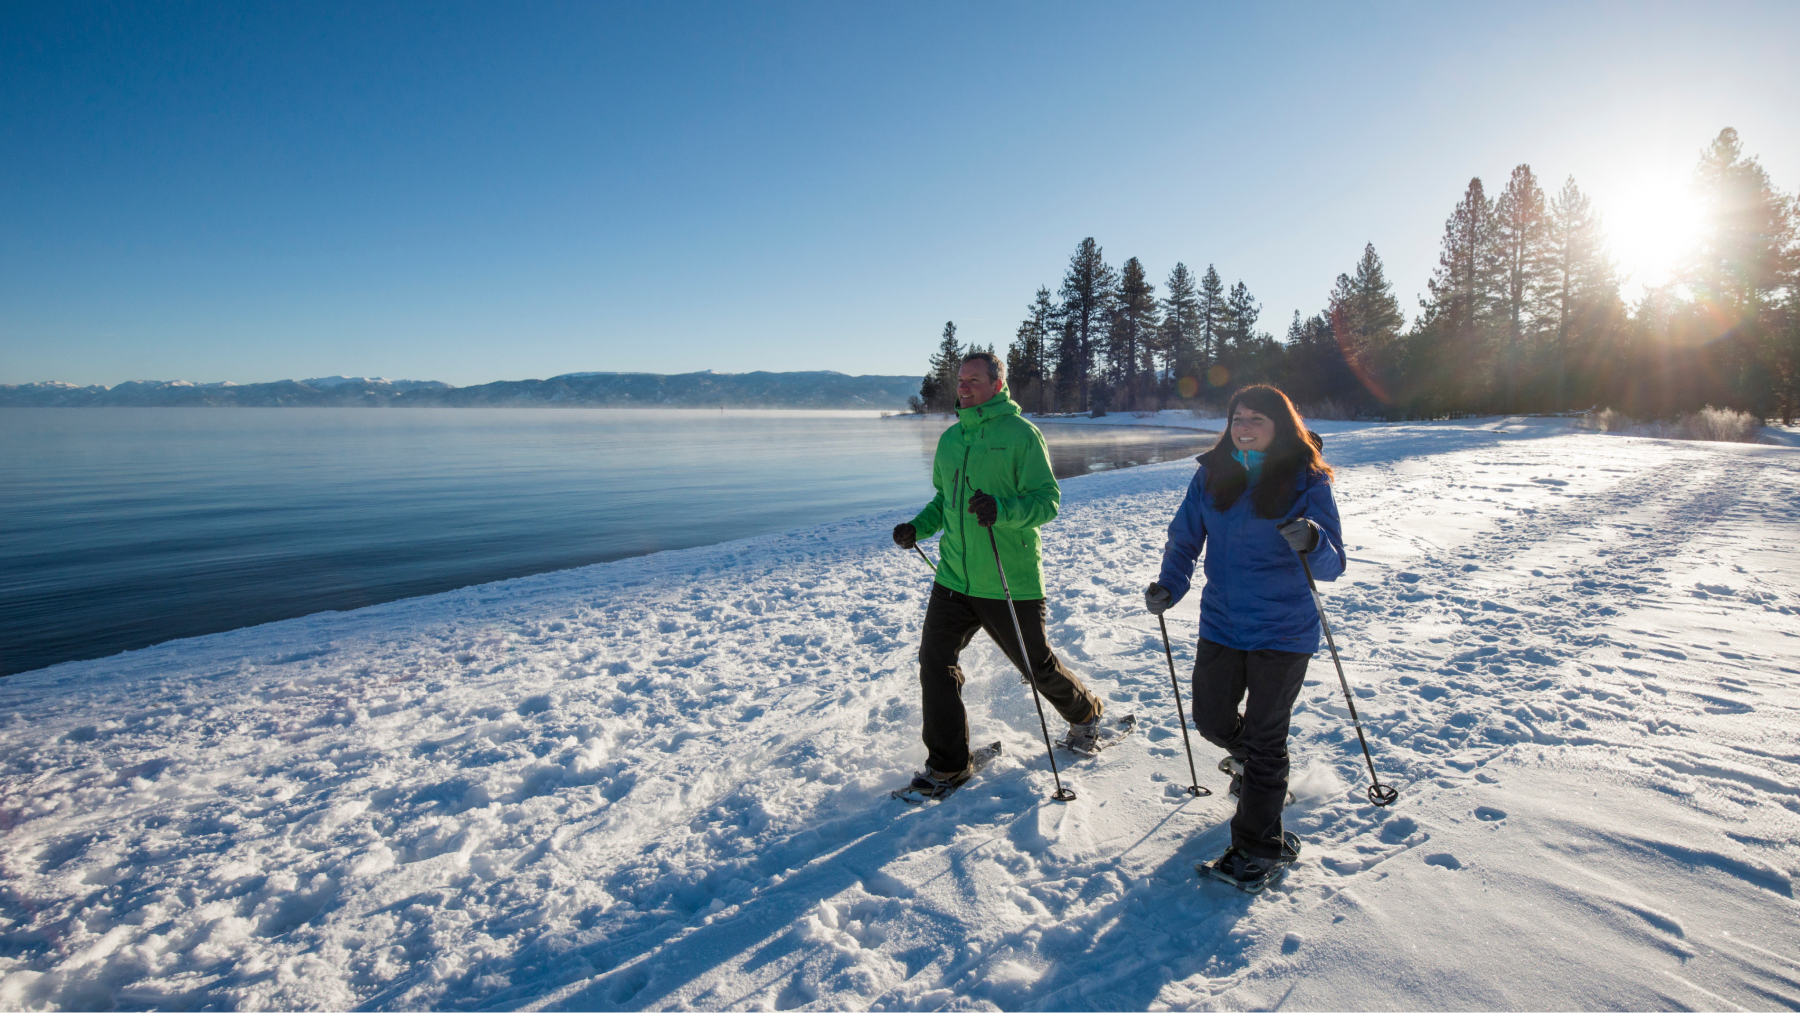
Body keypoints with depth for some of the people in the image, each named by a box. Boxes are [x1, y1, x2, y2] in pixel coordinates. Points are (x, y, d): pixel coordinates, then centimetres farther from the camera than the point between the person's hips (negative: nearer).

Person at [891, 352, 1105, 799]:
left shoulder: (1021, 433, -8)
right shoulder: (950, 438, 10)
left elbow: (1048, 500, -14)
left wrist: (1003, 509, -31)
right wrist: (919, 527, 5)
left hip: (1011, 582, -5)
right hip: (954, 577, 5)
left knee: (1037, 665, 11)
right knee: (935, 662, -3)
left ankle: (1086, 712, 43)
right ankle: (947, 765, 13)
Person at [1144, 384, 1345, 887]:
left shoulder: (1307, 481, -10)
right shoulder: (1211, 474, 0)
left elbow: (1332, 565, -13)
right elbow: (1185, 537, 6)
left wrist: (1311, 543, -35)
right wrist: (1169, 586, -9)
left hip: (1283, 632, -4)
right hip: (1221, 624, 4)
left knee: (1264, 736, 3)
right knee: (1211, 720, 15)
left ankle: (1260, 845, 21)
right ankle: (1252, 763, 49)